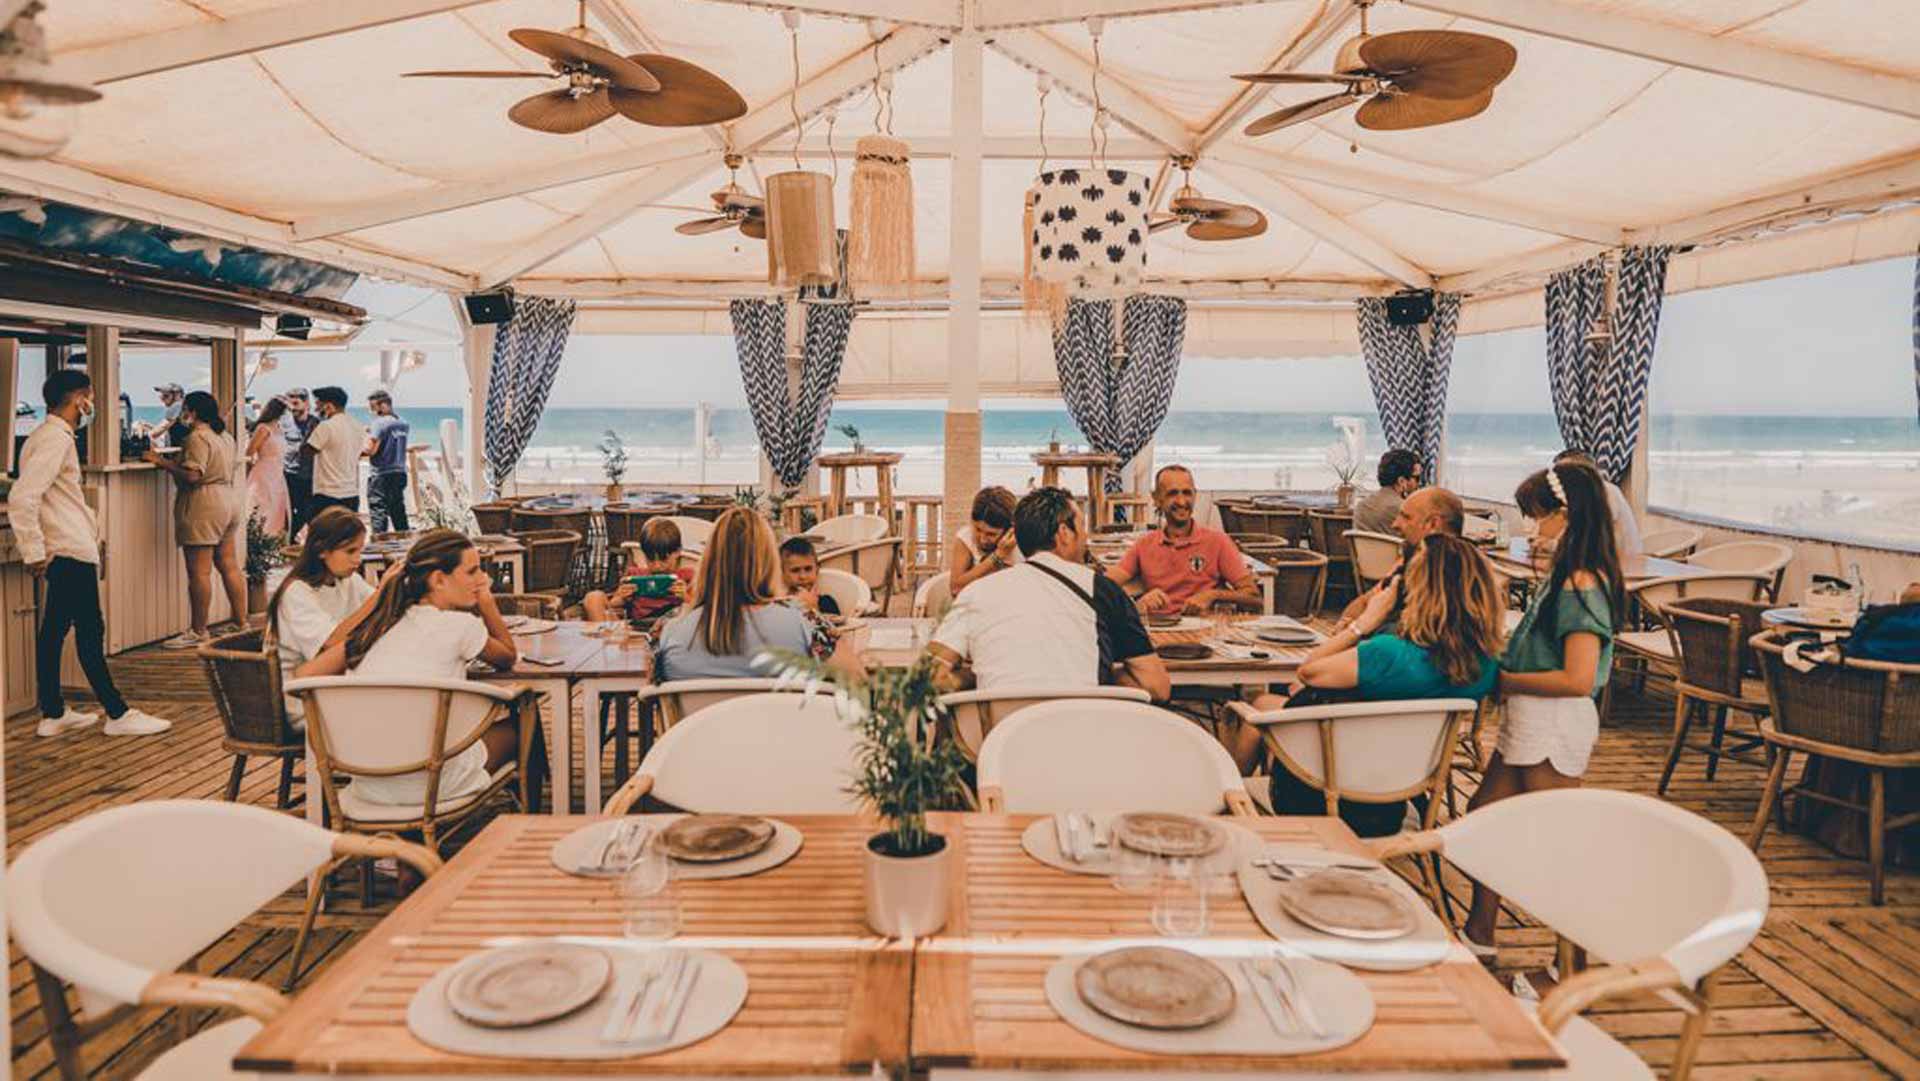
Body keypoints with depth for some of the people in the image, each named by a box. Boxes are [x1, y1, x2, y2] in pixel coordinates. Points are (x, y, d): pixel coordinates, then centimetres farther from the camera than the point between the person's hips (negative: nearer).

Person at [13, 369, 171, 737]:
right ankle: (118, 714, -1)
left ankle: (53, 714, 20)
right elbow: (21, 498, -24)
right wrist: (34, 553, -21)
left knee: (54, 630, 12)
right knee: (90, 632, -5)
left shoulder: (49, 435, 16)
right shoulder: (55, 438, -15)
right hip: (71, 552, -10)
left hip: (66, 550, 10)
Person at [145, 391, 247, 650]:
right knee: (230, 567, 11)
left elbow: (191, 475, -21)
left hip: (204, 505, -9)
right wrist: (173, 460, 18)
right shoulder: (225, 436, 16)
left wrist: (162, 461, -9)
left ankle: (198, 632, 0)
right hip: (229, 500, 9)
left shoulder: (198, 437, -13)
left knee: (199, 572, -4)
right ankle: (242, 624, 14)